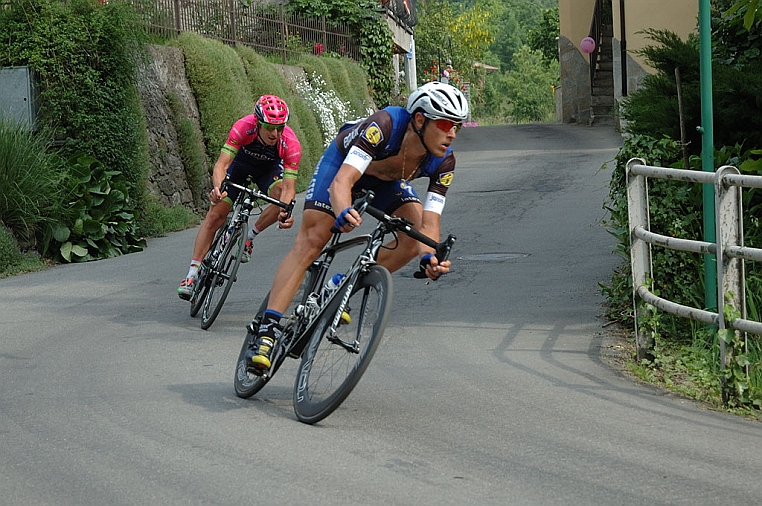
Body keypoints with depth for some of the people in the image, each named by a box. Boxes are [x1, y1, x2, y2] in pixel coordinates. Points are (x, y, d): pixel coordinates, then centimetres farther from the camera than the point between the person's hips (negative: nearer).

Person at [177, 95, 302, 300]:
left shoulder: (291, 144, -36)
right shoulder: (243, 128, -38)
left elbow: (289, 188, -36)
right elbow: (222, 163, -42)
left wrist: (286, 211, -57)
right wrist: (218, 188, -62)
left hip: (269, 167, 1)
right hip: (240, 162, -1)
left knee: (282, 199, -30)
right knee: (214, 215, -11)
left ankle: (249, 237, -4)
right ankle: (192, 275, -8)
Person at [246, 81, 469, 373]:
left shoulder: (443, 161, -28)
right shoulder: (384, 126, -42)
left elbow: (428, 221, -27)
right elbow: (342, 182, -49)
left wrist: (430, 257, -48)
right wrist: (343, 212, -71)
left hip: (386, 180, 5)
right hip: (344, 161, -5)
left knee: (413, 239, -17)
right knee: (311, 241, -18)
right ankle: (267, 330, -21)